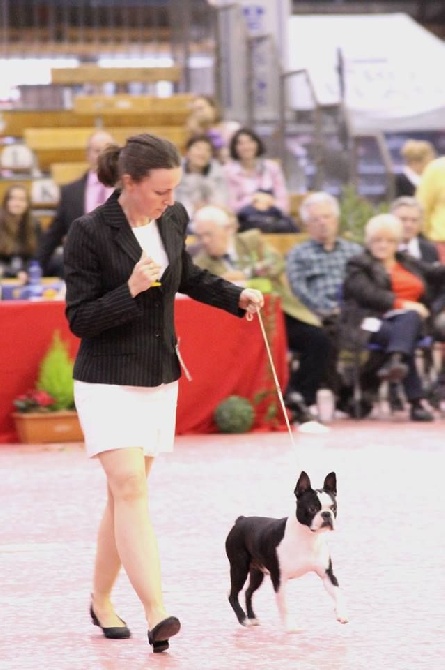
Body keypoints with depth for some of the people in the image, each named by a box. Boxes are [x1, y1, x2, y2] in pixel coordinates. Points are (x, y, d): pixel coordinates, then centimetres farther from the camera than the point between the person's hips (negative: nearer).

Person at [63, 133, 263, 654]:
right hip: (107, 380, -6)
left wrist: (236, 296, 10)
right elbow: (79, 318, -14)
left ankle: (101, 599, 24)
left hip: (160, 377, 6)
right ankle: (155, 612, -24)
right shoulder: (89, 233, -16)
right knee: (129, 487, -16)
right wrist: (131, 290, -26)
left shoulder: (172, 220, 3)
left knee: (126, 493, 9)